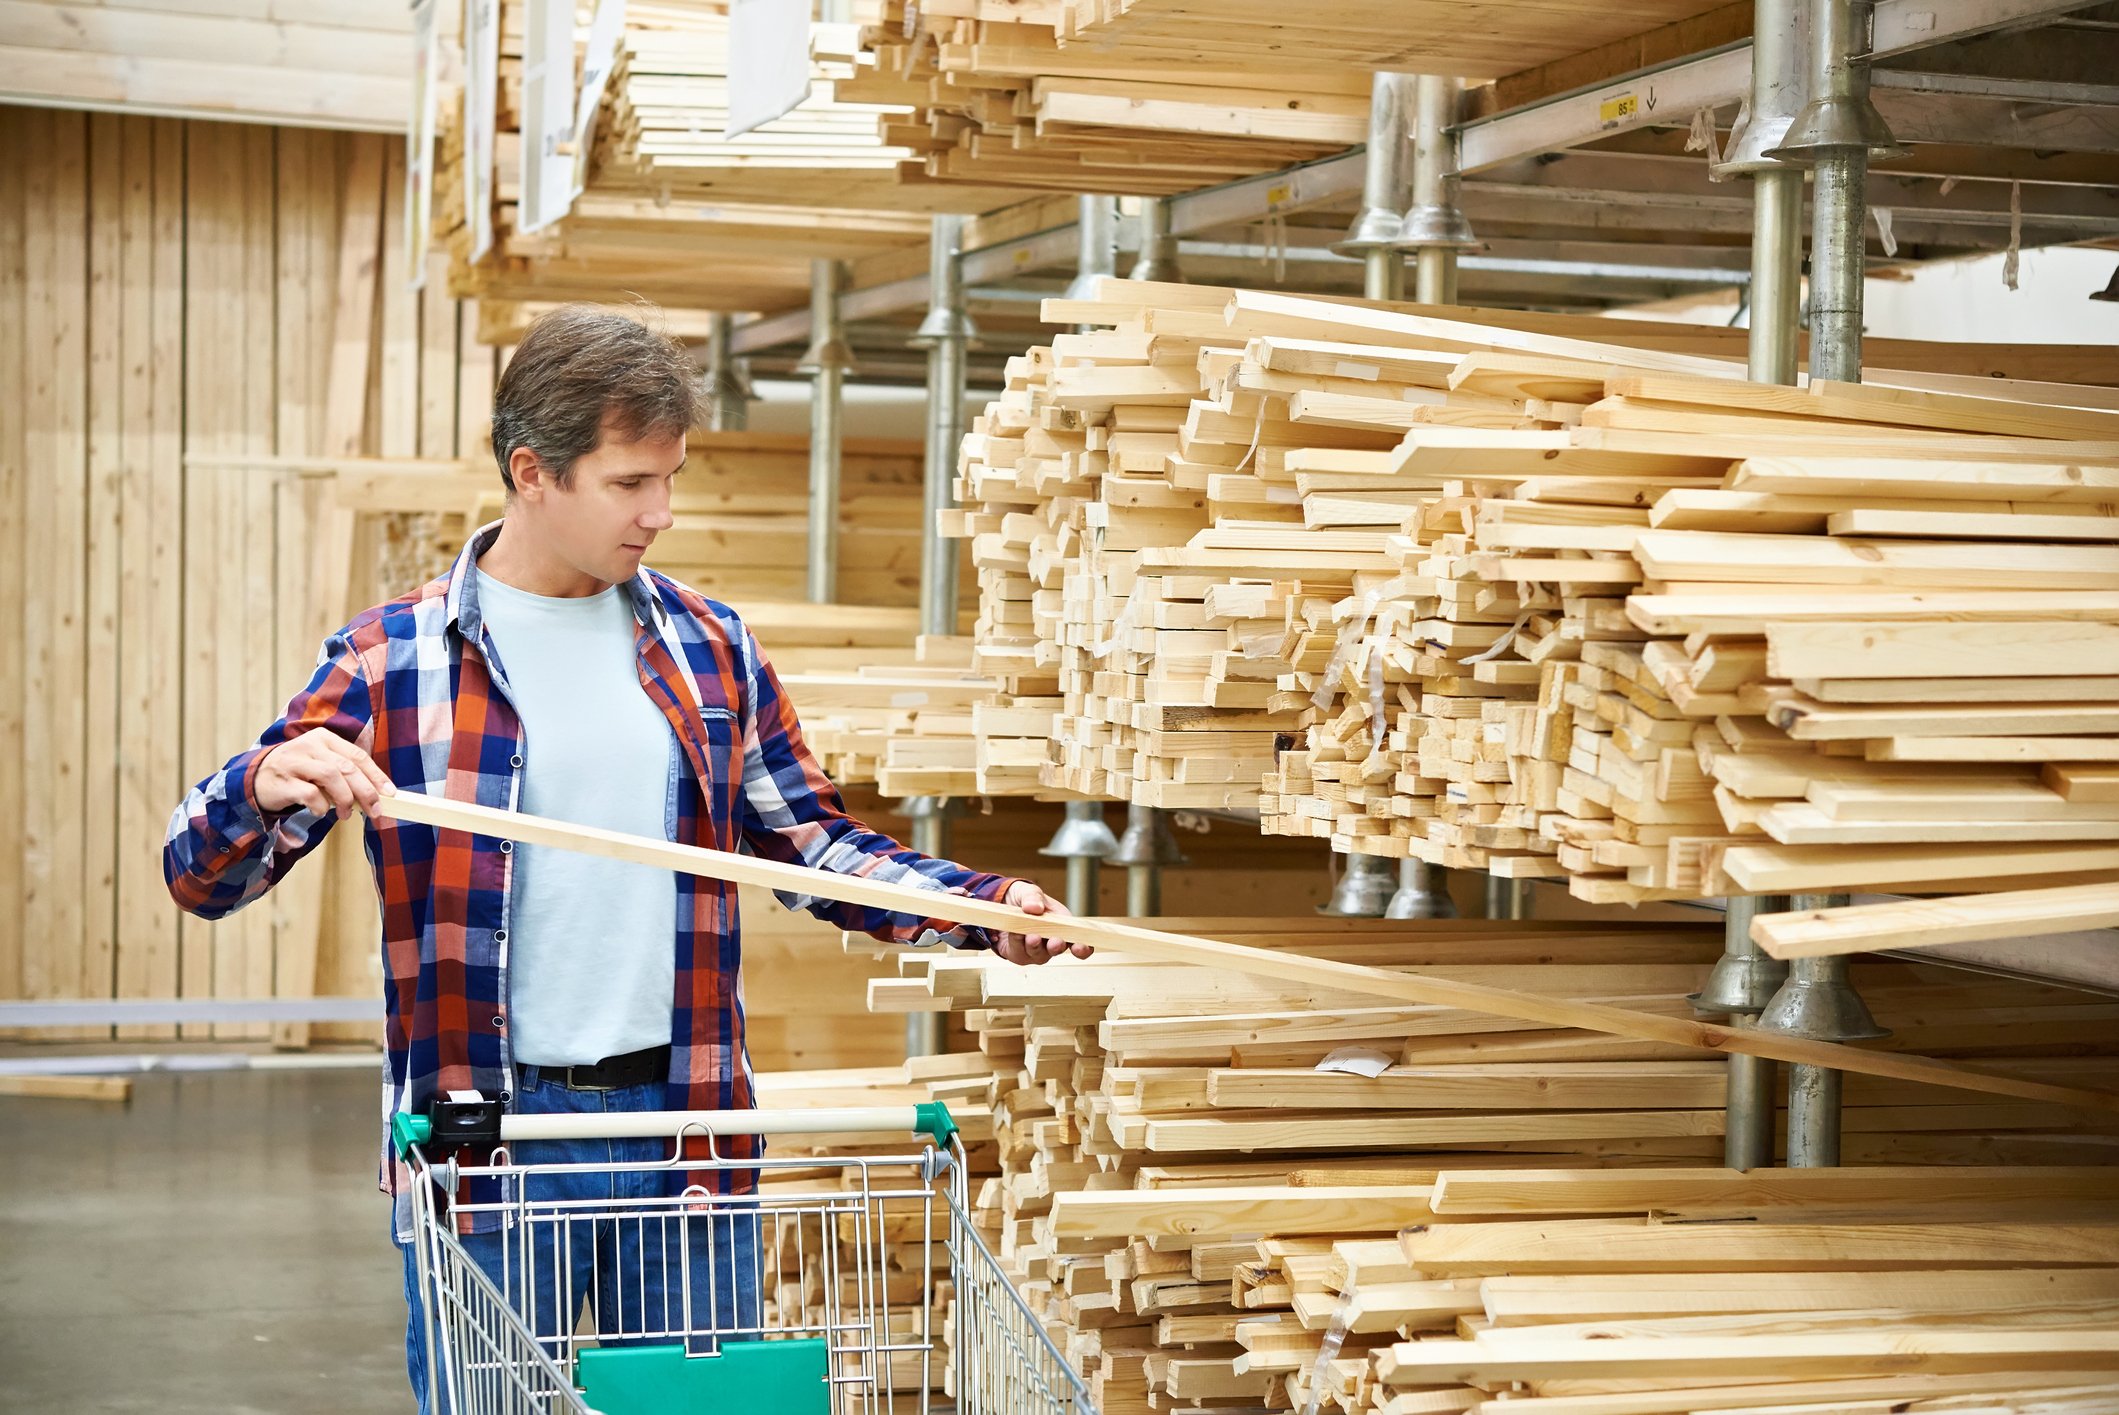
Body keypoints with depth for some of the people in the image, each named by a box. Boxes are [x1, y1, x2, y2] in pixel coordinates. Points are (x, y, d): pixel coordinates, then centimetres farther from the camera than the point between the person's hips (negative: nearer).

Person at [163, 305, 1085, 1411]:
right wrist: (268, 785, -28)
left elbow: (815, 844, 15)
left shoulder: (710, 647, 7)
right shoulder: (393, 657, -4)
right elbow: (201, 879, -4)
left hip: (688, 1125, 3)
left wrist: (986, 910, -1)